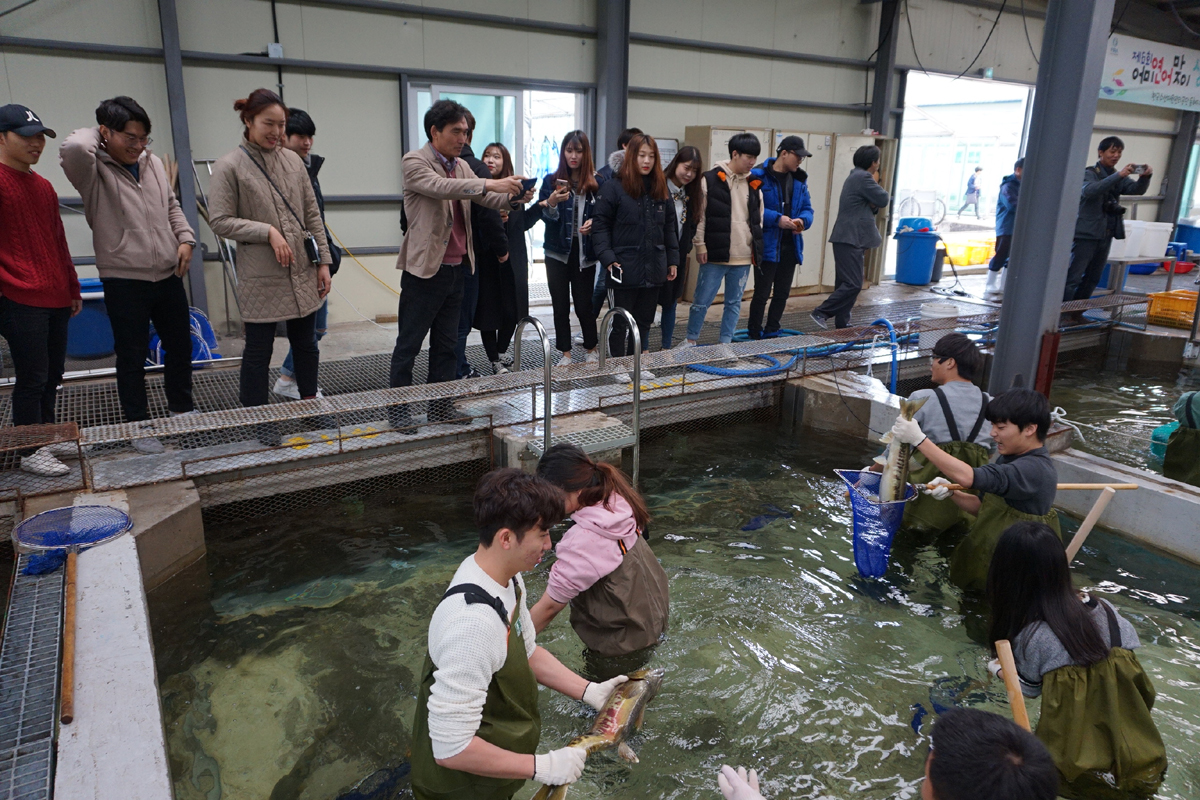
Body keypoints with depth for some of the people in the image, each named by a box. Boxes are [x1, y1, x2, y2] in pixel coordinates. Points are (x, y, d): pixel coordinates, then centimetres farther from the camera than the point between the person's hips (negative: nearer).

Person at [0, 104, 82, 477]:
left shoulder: (43, 186, 17)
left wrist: (72, 288, 21)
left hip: (56, 299, 8)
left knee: (53, 375, 14)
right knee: (33, 378, -3)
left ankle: (46, 438, 27)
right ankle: (30, 453, 8)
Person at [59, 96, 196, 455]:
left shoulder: (154, 163, 9)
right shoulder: (93, 172, -11)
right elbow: (73, 148, -33)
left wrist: (185, 238, 4)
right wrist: (94, 134, -11)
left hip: (168, 275, 6)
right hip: (124, 281, -6)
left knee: (180, 346, 17)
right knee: (132, 358, 5)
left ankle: (182, 409, 37)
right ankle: (139, 426, 20)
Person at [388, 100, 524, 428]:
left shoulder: (461, 167, 13)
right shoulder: (414, 161, -8)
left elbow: (490, 200, 9)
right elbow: (439, 187, -26)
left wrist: (512, 195, -12)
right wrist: (489, 184, -34)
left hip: (456, 268, 7)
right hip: (425, 269, -7)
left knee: (446, 343, 14)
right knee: (409, 343, 2)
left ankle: (441, 405, 24)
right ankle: (398, 407, 14)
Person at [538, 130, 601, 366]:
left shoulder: (596, 182, 1)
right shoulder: (551, 180, 1)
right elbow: (544, 216, -5)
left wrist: (594, 222, -13)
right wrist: (552, 202, -25)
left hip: (584, 252, -1)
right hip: (558, 251, 1)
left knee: (584, 304, 2)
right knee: (560, 305, 4)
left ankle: (591, 350, 22)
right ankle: (565, 354, 15)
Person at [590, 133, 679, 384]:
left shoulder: (661, 189, 10)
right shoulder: (614, 187, -5)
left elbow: (669, 227, 15)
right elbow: (600, 224, -7)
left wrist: (673, 260, 11)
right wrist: (608, 258, -16)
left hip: (653, 269, 5)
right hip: (624, 269, -5)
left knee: (644, 321, 13)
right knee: (621, 322, 5)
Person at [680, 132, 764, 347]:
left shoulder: (754, 184, 11)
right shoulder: (711, 180, -5)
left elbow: (759, 219, 17)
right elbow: (700, 216, -5)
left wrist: (757, 247, 12)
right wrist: (700, 246, -9)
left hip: (744, 257, 5)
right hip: (715, 255, -5)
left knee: (734, 302, 11)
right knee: (702, 301, 2)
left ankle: (726, 343, 21)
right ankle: (691, 339, 19)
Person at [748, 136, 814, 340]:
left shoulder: (799, 179, 12)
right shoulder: (759, 176, -11)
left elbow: (807, 208, 12)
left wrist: (803, 220, -10)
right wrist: (777, 219, -25)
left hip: (790, 245, 7)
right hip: (767, 245, -7)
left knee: (782, 294, 12)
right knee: (762, 293, -1)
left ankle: (771, 334, 24)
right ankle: (754, 336, 11)